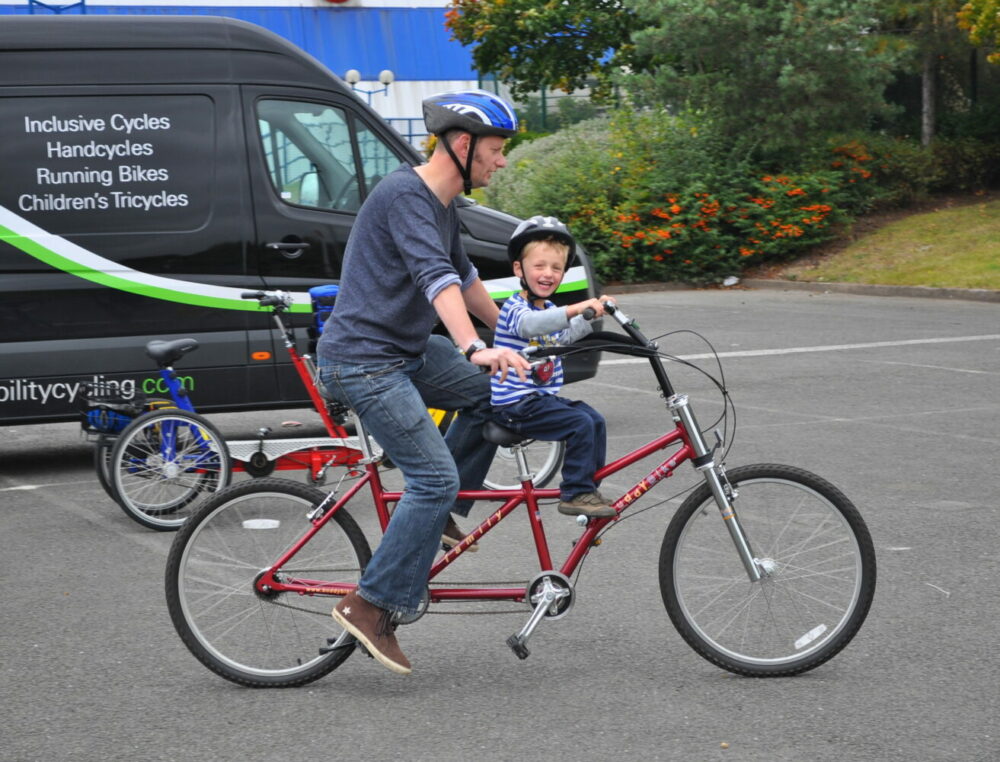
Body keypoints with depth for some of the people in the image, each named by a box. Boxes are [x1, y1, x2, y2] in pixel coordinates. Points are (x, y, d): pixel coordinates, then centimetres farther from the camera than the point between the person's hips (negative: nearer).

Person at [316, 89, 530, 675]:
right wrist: (475, 350, -46)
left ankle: (437, 514, 20)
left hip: (404, 349, 10)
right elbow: (436, 278, -34)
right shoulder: (405, 196, -19)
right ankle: (372, 606, -8)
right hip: (363, 361, -10)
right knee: (435, 477, -15)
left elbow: (464, 276, 29)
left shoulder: (441, 204, 13)